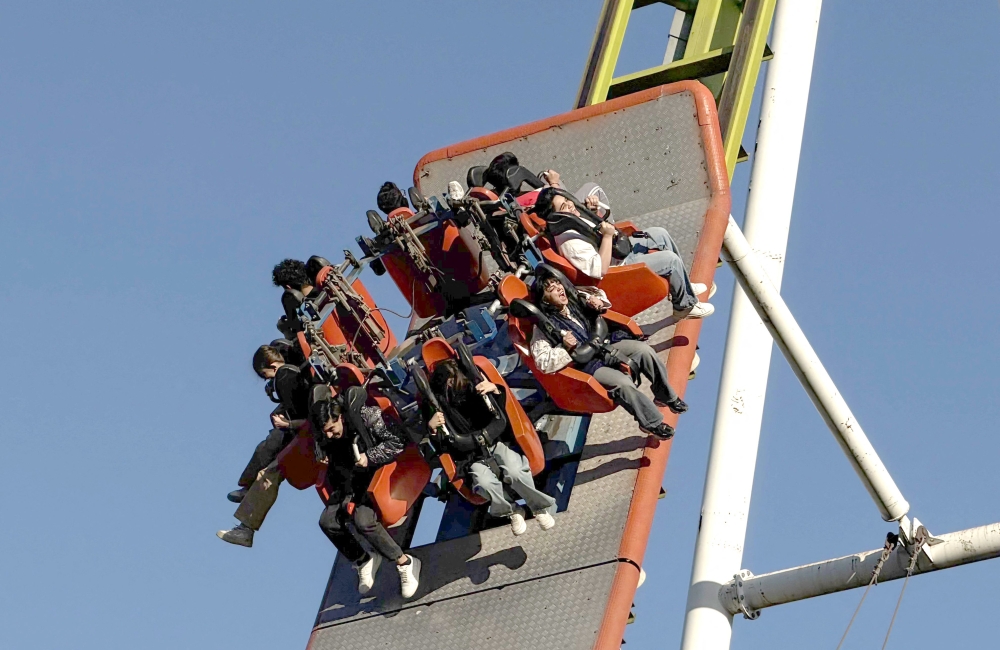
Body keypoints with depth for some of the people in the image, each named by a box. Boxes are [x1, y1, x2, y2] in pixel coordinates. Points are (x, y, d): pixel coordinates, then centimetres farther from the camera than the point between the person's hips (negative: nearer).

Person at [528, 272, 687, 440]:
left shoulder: (575, 301, 1)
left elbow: (598, 294, 20)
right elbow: (543, 363, -20)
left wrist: (598, 301, -2)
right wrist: (565, 348, -30)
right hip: (586, 366, -6)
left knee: (644, 350, -12)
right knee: (623, 383, -28)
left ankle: (666, 396, 6)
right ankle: (652, 422, -10)